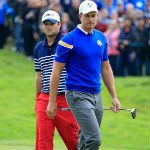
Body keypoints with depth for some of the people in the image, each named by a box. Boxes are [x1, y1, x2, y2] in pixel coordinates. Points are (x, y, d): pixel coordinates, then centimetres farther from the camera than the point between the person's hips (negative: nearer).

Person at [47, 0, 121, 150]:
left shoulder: (101, 38, 11)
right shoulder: (69, 39, -9)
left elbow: (106, 68, 19)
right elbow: (56, 71, -6)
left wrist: (114, 97, 14)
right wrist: (52, 102, -8)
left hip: (96, 96, 6)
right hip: (78, 96, -6)